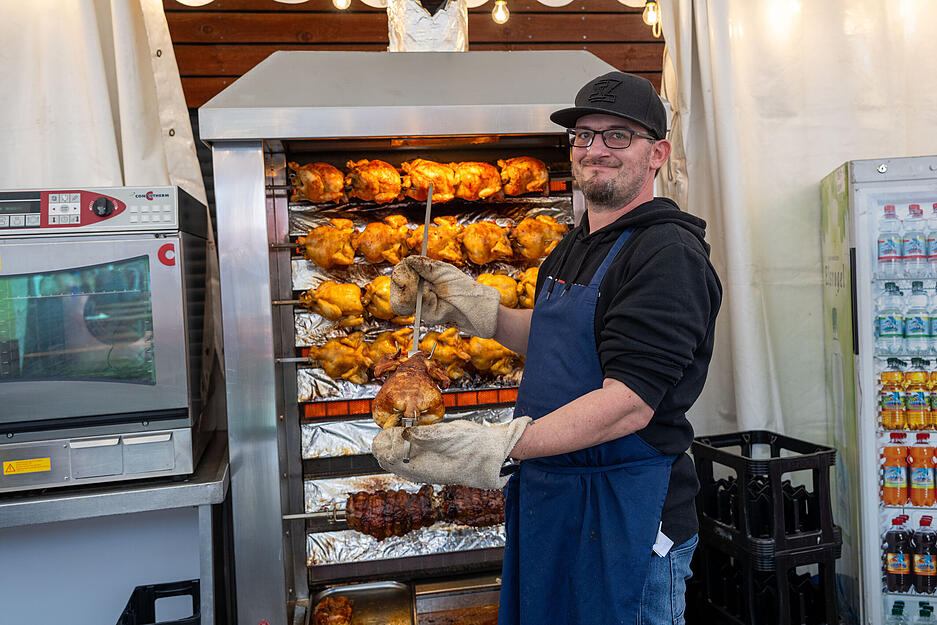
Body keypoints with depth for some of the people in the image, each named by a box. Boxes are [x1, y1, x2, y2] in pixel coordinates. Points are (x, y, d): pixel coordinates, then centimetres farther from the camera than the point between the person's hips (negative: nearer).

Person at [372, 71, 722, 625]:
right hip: (547, 498, 9)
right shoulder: (576, 247, 11)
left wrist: (495, 448, -36)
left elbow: (629, 404, -28)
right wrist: (467, 303, 12)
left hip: (624, 516, -8)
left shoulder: (670, 253, -19)